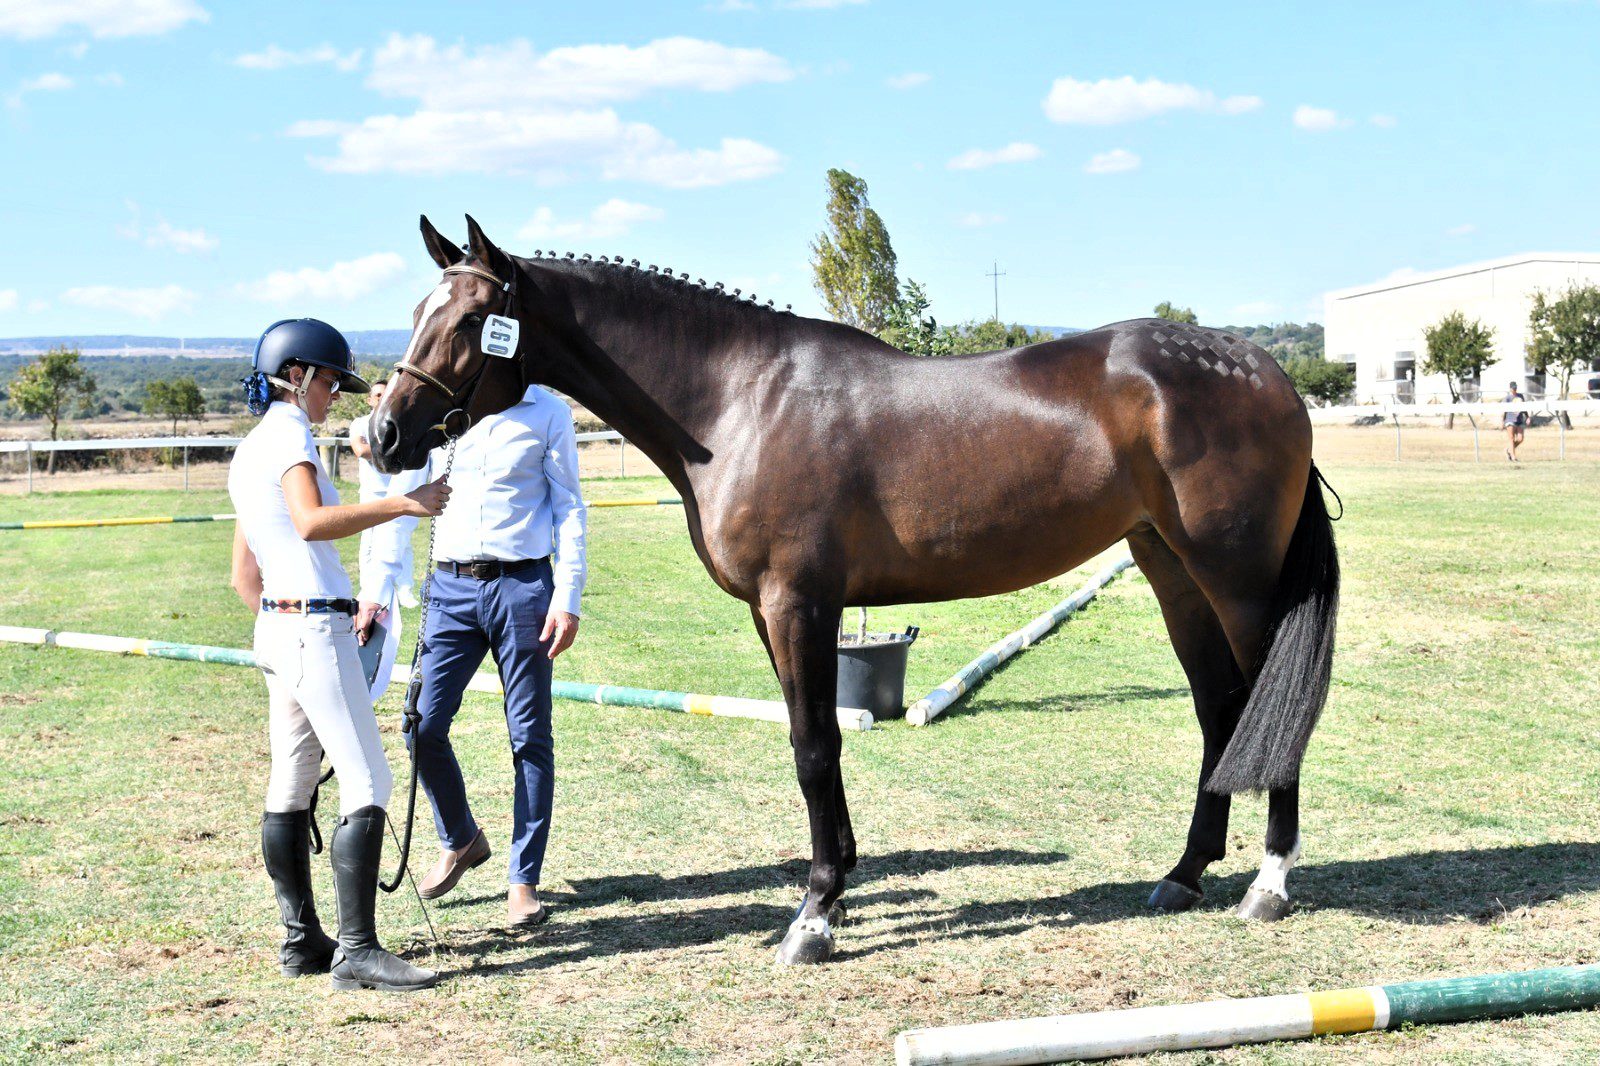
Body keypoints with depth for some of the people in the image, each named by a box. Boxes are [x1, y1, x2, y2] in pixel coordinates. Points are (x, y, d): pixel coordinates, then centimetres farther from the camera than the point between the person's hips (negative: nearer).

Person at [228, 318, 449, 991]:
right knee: (368, 786, -10)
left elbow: (242, 575, 21)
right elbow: (311, 523, -30)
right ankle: (356, 951, -10)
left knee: (291, 789, 12)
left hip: (276, 627, 10)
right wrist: (404, 504, -30)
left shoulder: (249, 451, 18)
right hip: (316, 629, -10)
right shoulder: (289, 436, -10)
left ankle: (302, 942, 18)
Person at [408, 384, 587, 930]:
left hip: (524, 585, -2)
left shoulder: (547, 413, 2)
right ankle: (460, 839, 23)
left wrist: (568, 598, -7)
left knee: (530, 738, 1)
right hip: (453, 587, 3)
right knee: (422, 726, -3)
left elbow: (568, 508, 3)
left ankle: (523, 880, 11)